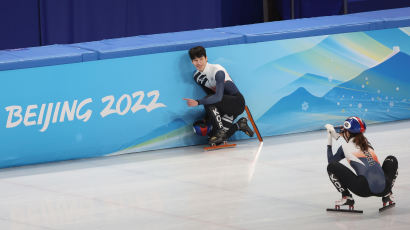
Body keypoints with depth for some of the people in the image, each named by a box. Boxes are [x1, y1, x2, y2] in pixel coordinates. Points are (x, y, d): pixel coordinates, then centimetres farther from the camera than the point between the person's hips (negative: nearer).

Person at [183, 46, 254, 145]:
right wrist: (208, 118, -3)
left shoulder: (217, 71, -24)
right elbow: (210, 93, 6)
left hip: (237, 102, -7)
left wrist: (198, 102, -43)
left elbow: (218, 97, -33)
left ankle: (221, 131, -21)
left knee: (208, 101, -31)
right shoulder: (196, 76, 0)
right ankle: (239, 125, 13)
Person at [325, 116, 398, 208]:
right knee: (392, 159, 37)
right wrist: (335, 134, 50)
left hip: (365, 189, -4)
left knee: (331, 167, 8)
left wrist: (329, 141, 33)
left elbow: (331, 161, 24)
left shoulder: (345, 147, 10)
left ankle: (346, 197, 3)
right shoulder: (366, 143, 22)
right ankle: (387, 195, 22)